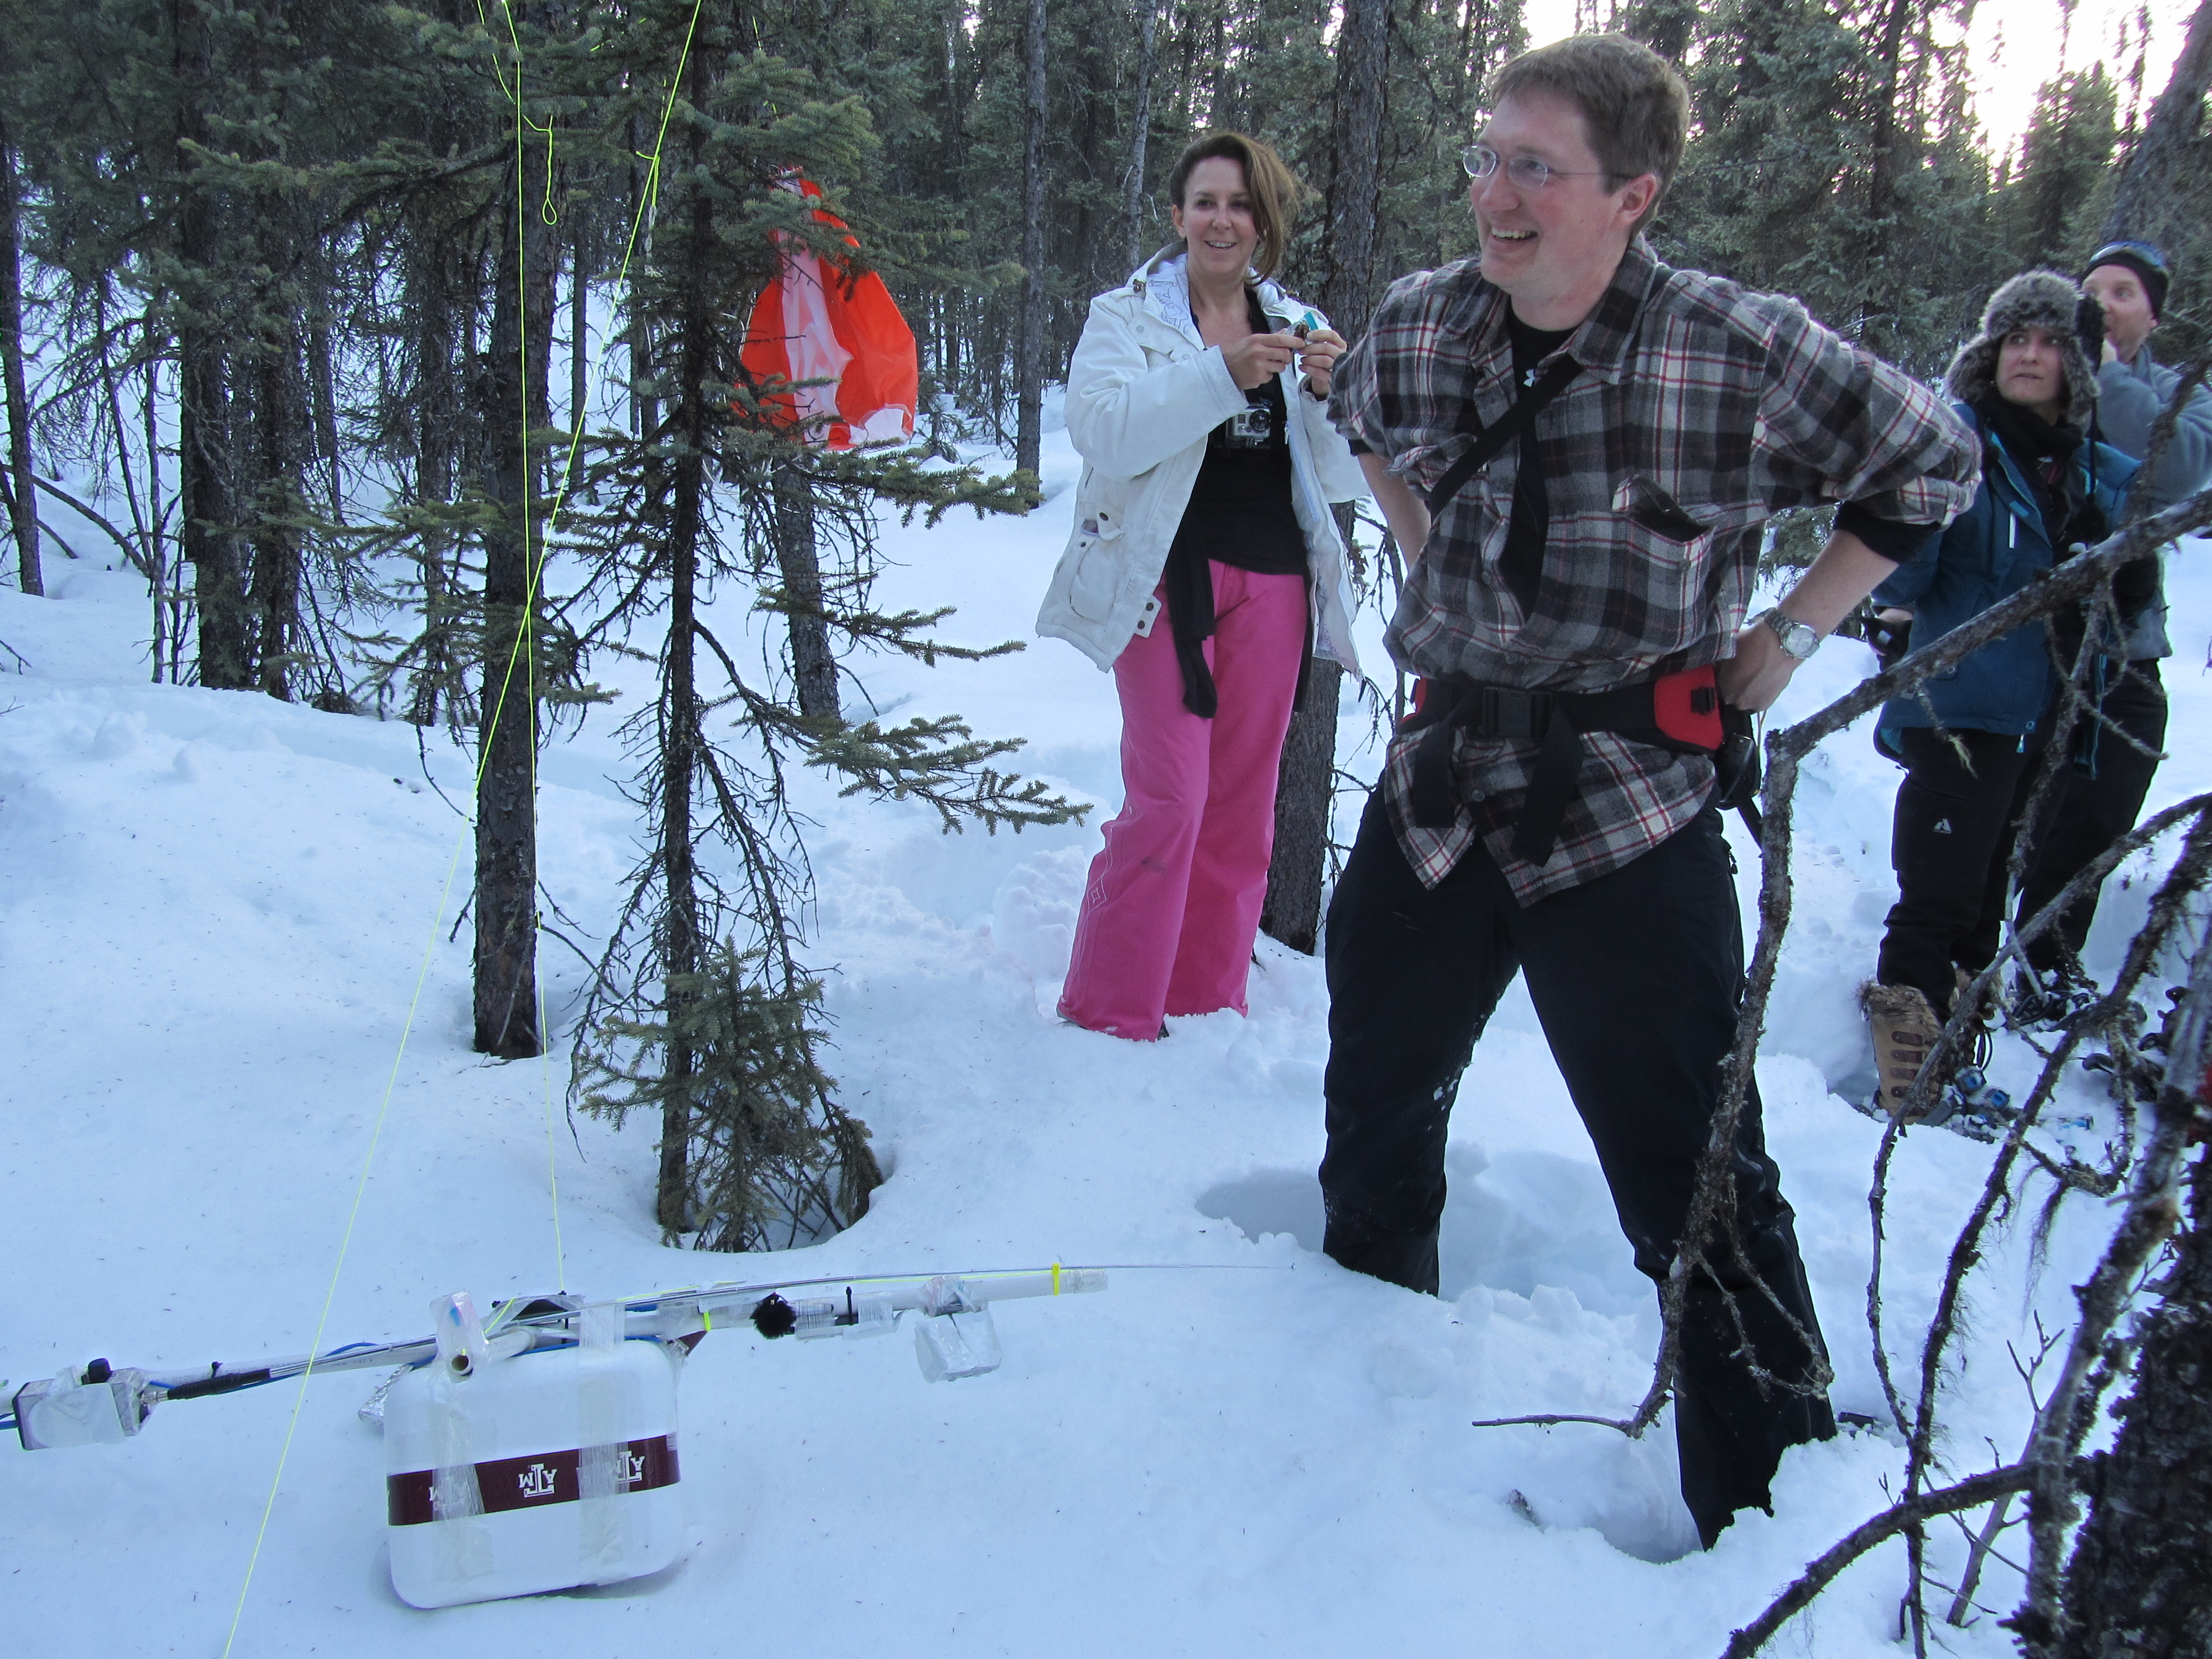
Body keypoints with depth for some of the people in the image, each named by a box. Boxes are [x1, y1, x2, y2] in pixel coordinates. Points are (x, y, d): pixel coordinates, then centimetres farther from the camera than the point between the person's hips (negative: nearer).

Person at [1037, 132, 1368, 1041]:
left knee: (1243, 802, 8)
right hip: (1168, 575, -4)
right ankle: (1108, 1011, 6)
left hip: (1272, 582, 4)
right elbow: (1101, 428, -16)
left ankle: (1208, 999, 21)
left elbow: (1343, 479, 8)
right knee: (1169, 798, -8)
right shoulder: (1127, 316, 3)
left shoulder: (1298, 328, 12)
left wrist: (1328, 395, -11)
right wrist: (1223, 375, -26)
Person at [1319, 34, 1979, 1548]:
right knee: (1375, 1111, 21)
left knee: (1696, 1185, -3)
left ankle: (1777, 1504, 17)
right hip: (1439, 784, 5)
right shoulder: (1421, 322, -2)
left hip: (1630, 815, -5)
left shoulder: (1745, 353, -15)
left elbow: (1934, 465, 1)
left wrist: (1781, 645, -2)